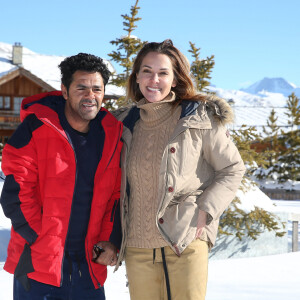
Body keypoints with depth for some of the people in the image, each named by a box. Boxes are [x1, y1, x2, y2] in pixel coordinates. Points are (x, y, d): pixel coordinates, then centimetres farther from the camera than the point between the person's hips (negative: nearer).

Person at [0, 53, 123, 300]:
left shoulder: (112, 135, 6)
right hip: (37, 263, -4)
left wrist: (111, 240, 0)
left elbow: (116, 194, 12)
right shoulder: (36, 130, -7)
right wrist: (42, 242, -13)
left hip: (90, 263, 4)